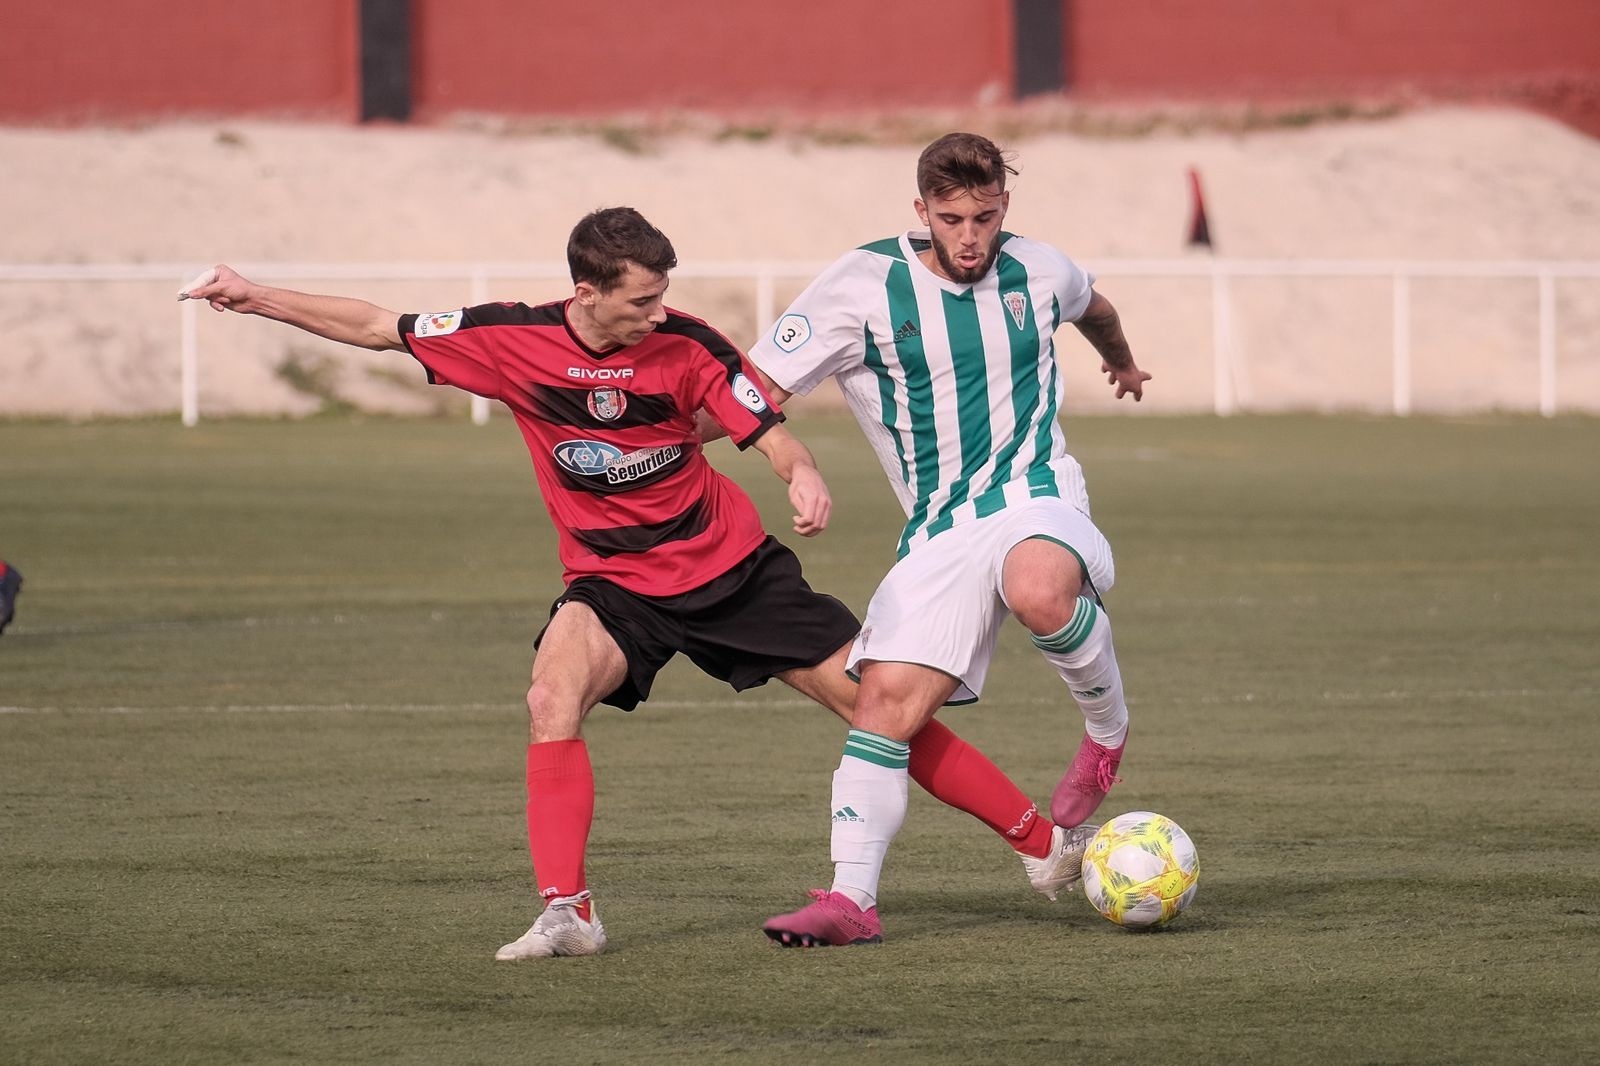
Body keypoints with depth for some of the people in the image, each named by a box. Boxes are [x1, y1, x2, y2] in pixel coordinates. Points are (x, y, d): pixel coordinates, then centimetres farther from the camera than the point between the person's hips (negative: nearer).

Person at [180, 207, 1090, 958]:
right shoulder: (512, 341, -14)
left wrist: (805, 477, -34)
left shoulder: (685, 347, -16)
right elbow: (378, 328, -6)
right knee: (554, 696, -30)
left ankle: (1041, 841, 14)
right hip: (614, 582, 1)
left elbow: (774, 436, -11)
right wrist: (256, 298, -10)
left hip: (731, 564, -1)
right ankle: (568, 913, -26)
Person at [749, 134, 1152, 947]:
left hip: (1034, 493, -1)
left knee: (1040, 592, -37)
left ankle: (1109, 733, -8)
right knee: (885, 697, -14)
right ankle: (850, 900, -7)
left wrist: (1123, 361, 51)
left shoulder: (1037, 271, 3)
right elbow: (757, 390, -6)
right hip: (938, 532, 1)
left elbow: (1092, 308, 30)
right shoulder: (864, 286, -6)